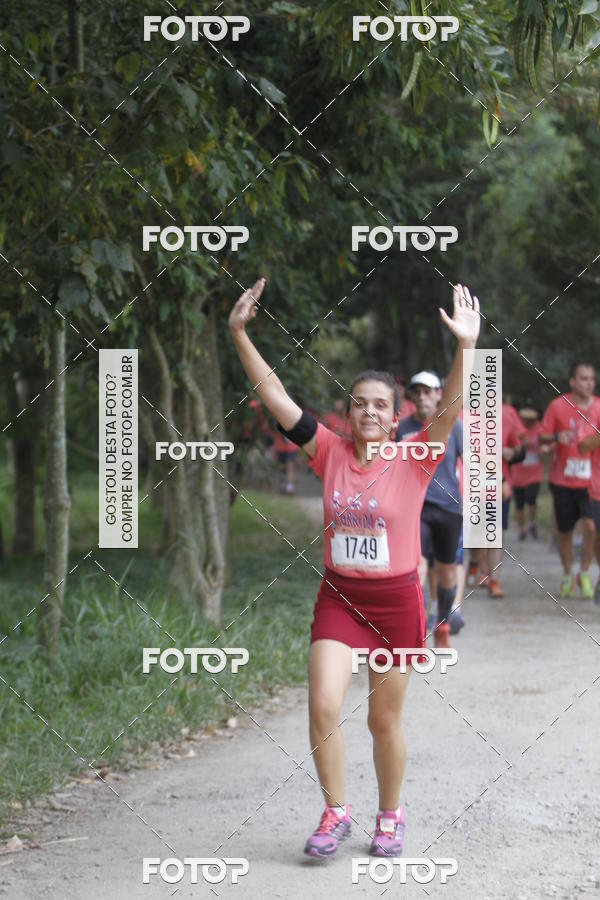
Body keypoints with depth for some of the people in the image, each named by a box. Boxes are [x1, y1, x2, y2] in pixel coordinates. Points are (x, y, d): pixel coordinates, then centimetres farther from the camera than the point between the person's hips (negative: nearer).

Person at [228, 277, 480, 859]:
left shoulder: (413, 461, -8)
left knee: (384, 721, 9)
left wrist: (466, 346, -39)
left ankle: (390, 816, 31)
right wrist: (239, 333, -14)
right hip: (338, 597, 2)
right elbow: (274, 396, -6)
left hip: (396, 601, -1)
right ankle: (335, 812, 8)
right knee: (323, 707, -12)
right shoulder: (330, 453, -2)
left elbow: (451, 410, -24)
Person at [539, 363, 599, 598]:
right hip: (563, 480, 0)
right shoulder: (557, 406, -3)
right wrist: (556, 437, -21)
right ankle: (567, 576, 29)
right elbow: (542, 438, -1)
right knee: (565, 531, 9)